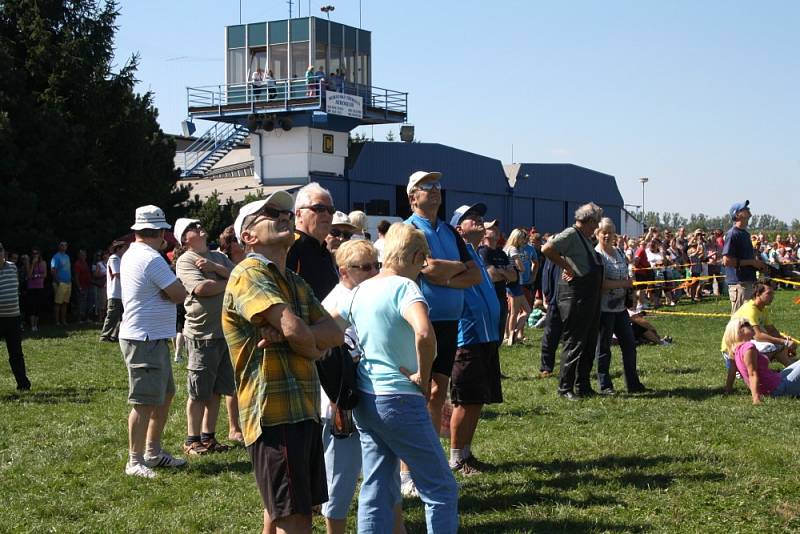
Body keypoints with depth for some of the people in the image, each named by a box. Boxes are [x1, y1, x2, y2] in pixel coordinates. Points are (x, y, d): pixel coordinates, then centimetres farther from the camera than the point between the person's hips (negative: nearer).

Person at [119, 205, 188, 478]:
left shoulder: (131, 255, 11)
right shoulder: (152, 259, -19)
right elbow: (180, 294, -16)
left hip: (153, 338, 10)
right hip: (145, 340, -10)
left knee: (165, 394, 18)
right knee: (145, 402, -5)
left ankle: (153, 452, 26)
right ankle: (135, 461, 0)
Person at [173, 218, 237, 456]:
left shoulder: (218, 256, 15)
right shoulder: (185, 261, -6)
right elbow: (201, 288, -19)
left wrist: (213, 266, -11)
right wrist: (229, 282, -4)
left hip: (226, 331, 6)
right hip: (202, 334, -6)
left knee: (216, 390, 12)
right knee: (198, 393, 0)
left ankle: (208, 436, 21)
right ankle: (192, 440, 9)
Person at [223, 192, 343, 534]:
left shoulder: (295, 283, 20)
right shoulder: (249, 274, -9)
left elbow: (334, 333, 6)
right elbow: (294, 328, -24)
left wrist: (284, 336, -13)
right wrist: (313, 349, 0)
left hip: (305, 409, 9)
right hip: (275, 412, -9)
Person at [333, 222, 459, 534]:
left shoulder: (359, 291, 9)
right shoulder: (404, 287, -15)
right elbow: (424, 333, -32)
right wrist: (423, 378, -19)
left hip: (364, 400, 8)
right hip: (400, 400, -8)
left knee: (376, 491, 13)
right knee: (441, 490, 3)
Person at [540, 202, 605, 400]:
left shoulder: (585, 239, 18)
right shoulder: (571, 234, -12)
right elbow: (547, 249, -26)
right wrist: (567, 267, -19)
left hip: (590, 298, 10)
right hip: (575, 296, -10)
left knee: (589, 343, 14)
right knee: (574, 343, -5)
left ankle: (583, 386, 23)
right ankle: (565, 388, 2)